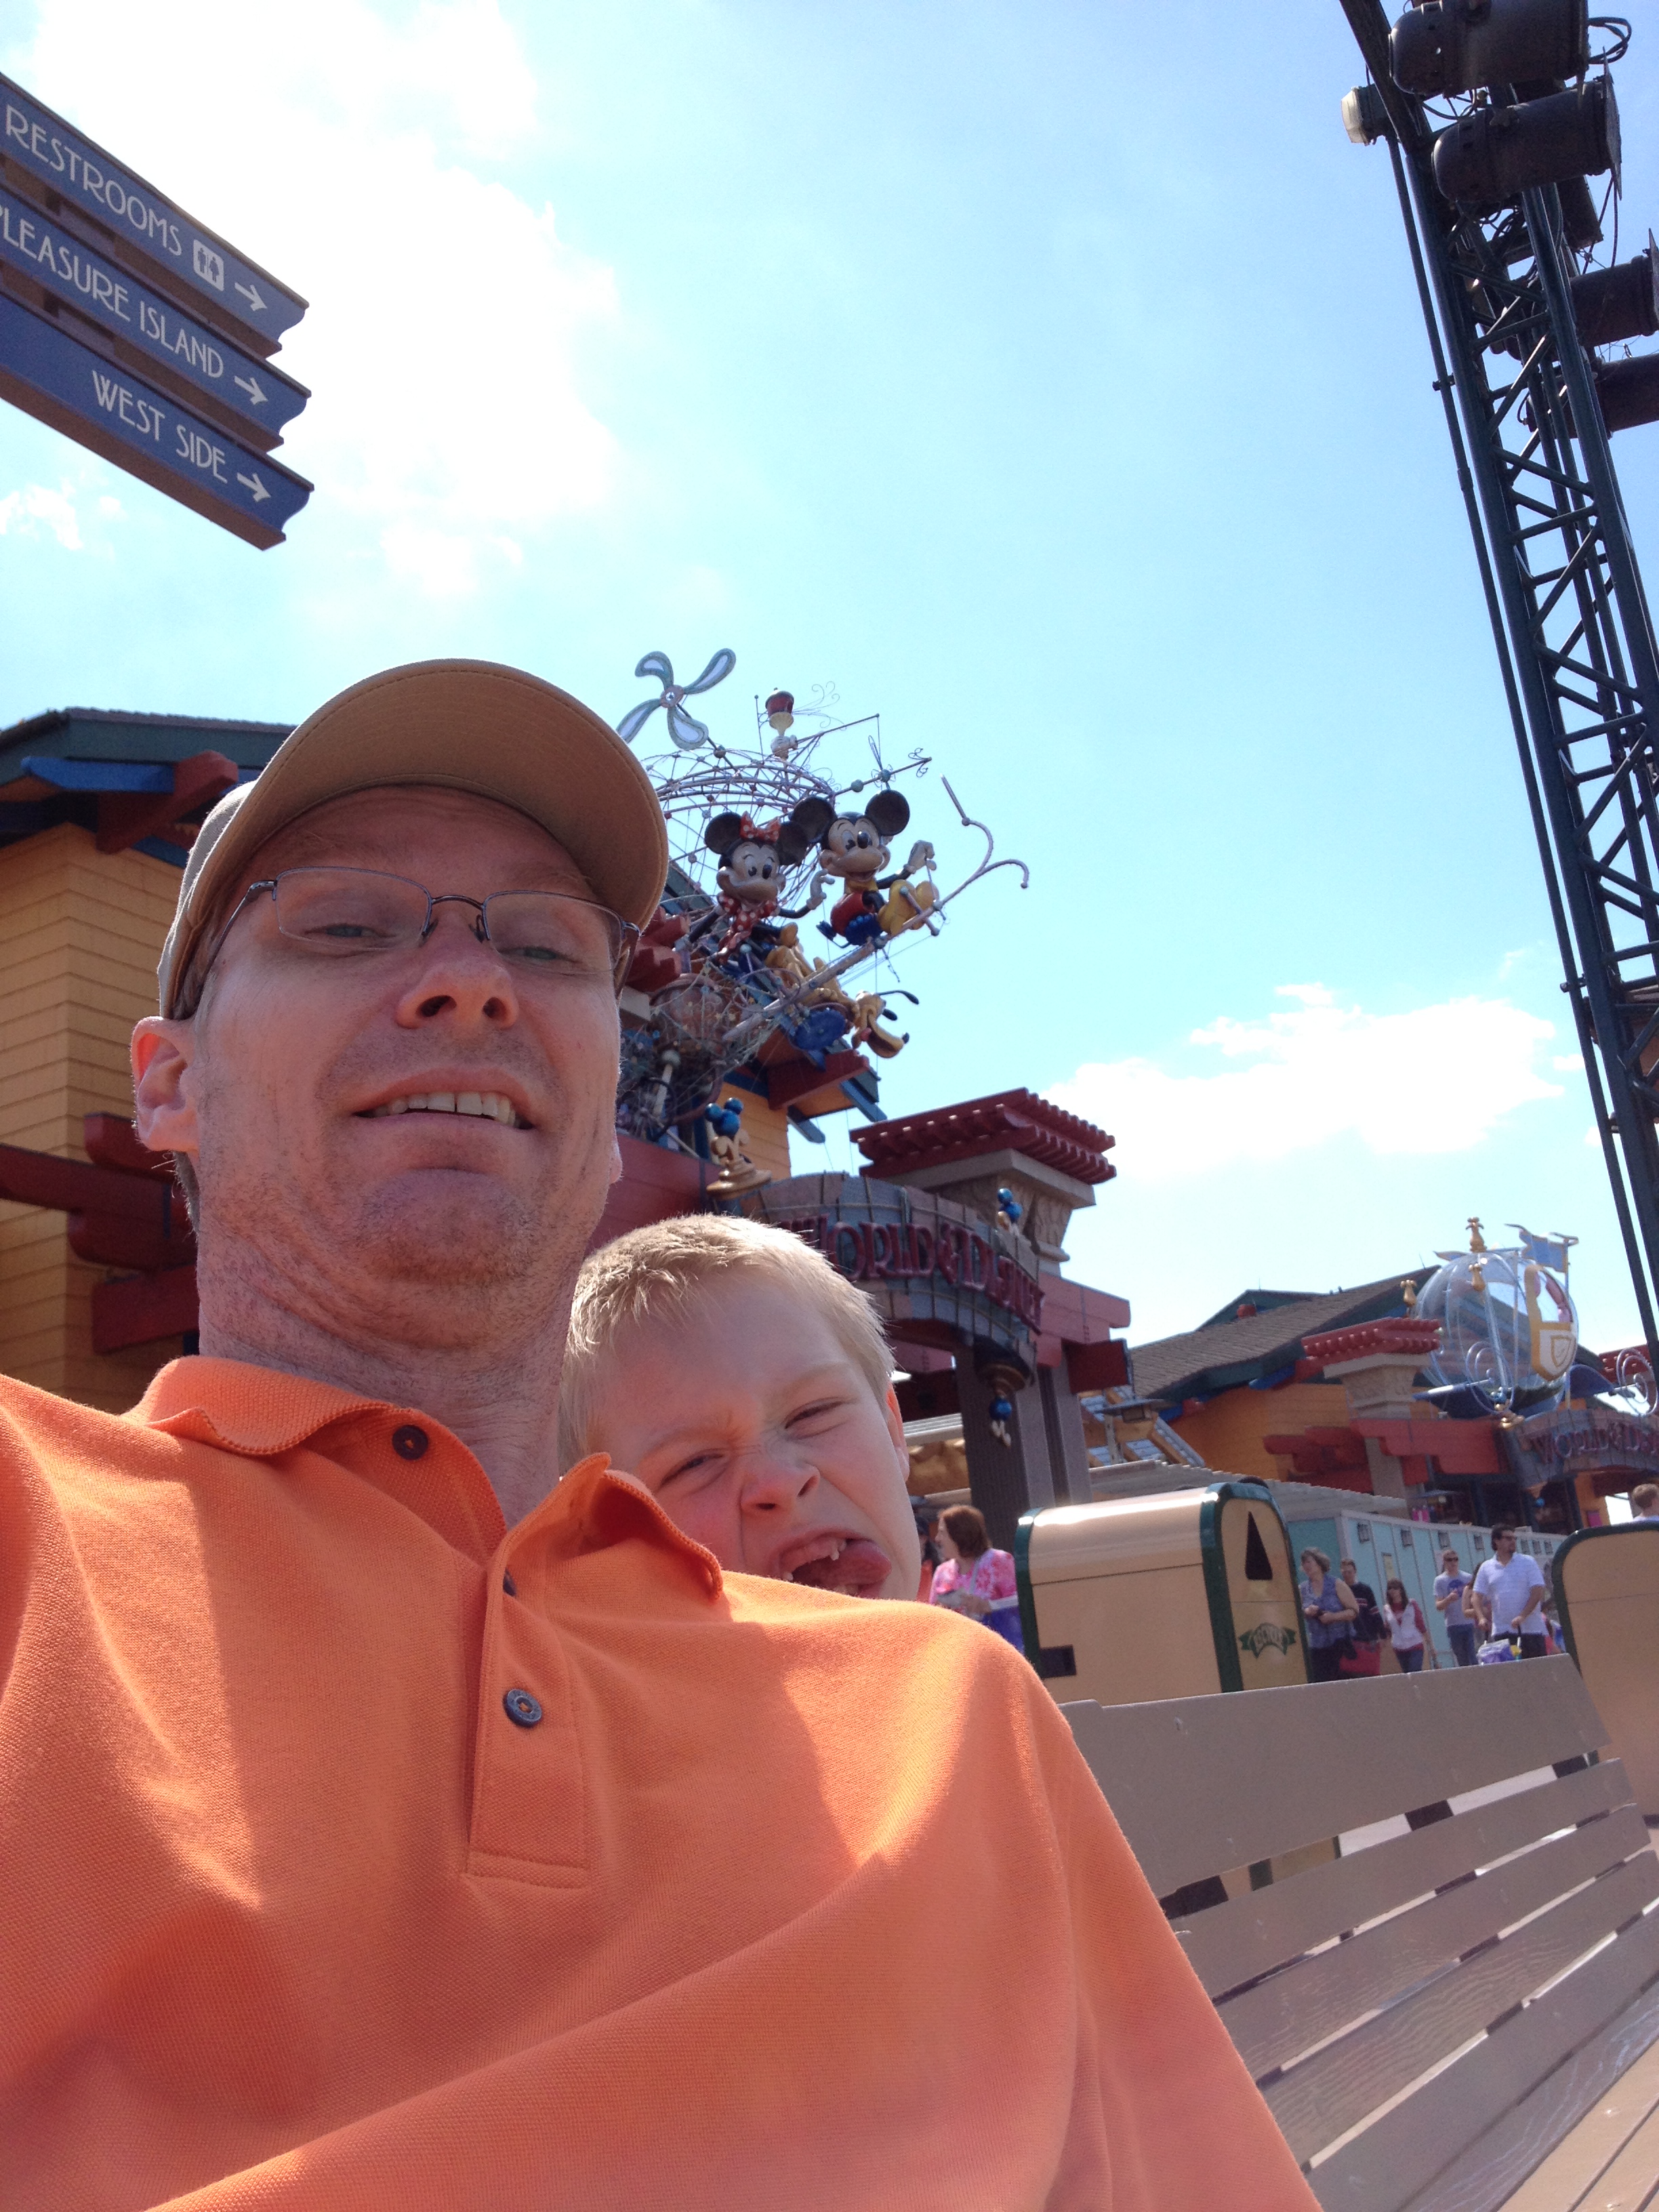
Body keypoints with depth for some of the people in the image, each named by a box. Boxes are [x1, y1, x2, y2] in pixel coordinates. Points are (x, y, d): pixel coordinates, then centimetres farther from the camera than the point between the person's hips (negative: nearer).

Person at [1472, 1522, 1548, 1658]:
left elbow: (1538, 1591, -4)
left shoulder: (1528, 1562, 4)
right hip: (1501, 1631, 1)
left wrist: (1522, 1616, -16)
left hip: (1530, 1629, -1)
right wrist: (1481, 1618, -12)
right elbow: (1476, 1597, 7)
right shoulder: (1486, 1568, 9)